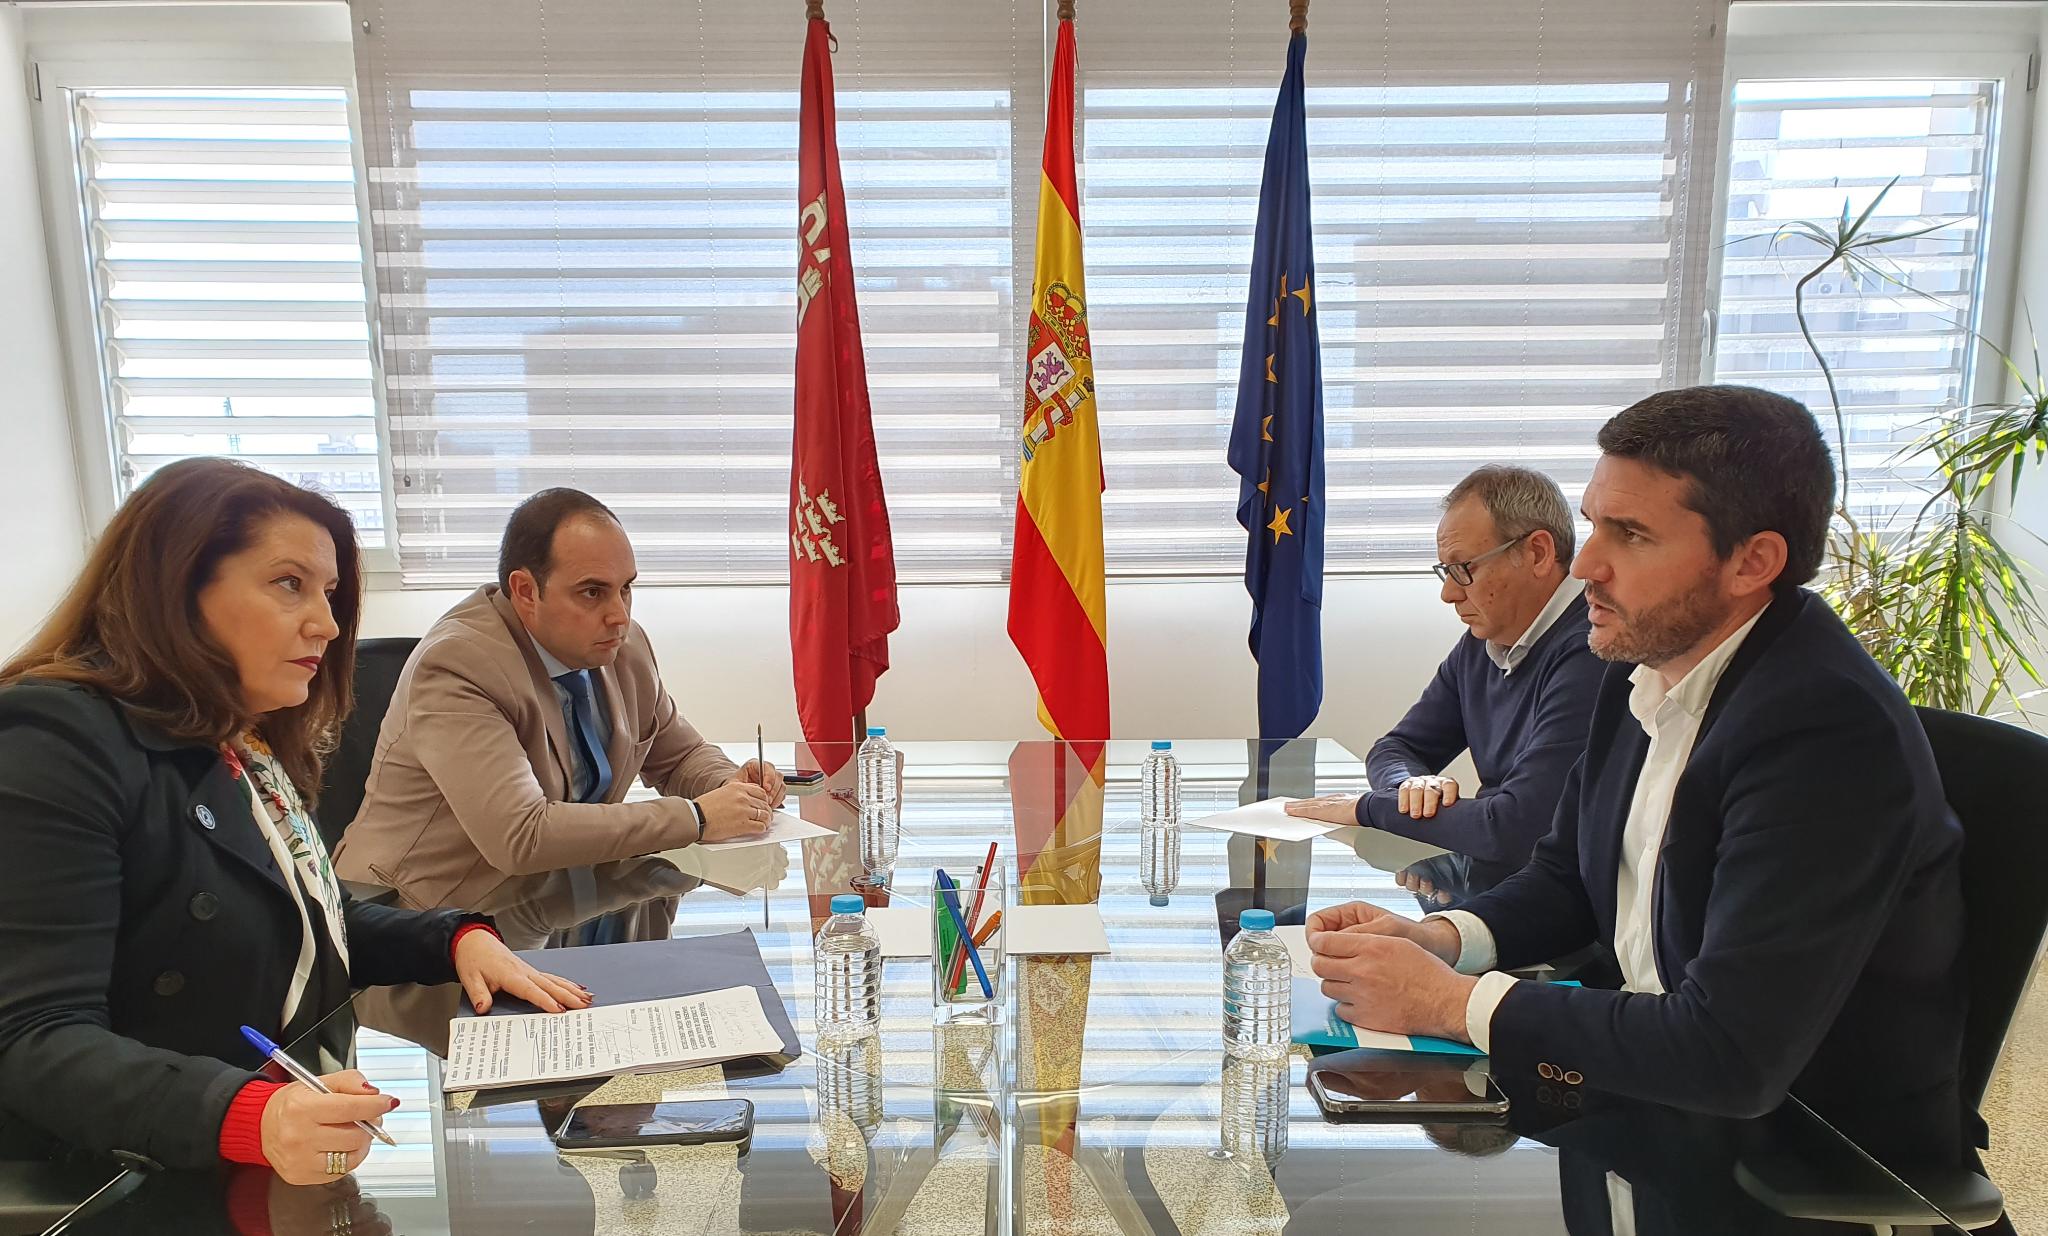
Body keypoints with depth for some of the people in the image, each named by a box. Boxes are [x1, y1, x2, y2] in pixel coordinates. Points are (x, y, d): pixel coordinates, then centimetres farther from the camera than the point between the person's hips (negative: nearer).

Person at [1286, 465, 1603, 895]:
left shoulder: (1590, 654, -20)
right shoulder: (1480, 644, 9)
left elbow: (1515, 827, -27)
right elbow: (1393, 749, 16)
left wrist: (1369, 807, -15)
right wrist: (1412, 784, -9)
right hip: (1473, 883, 7)